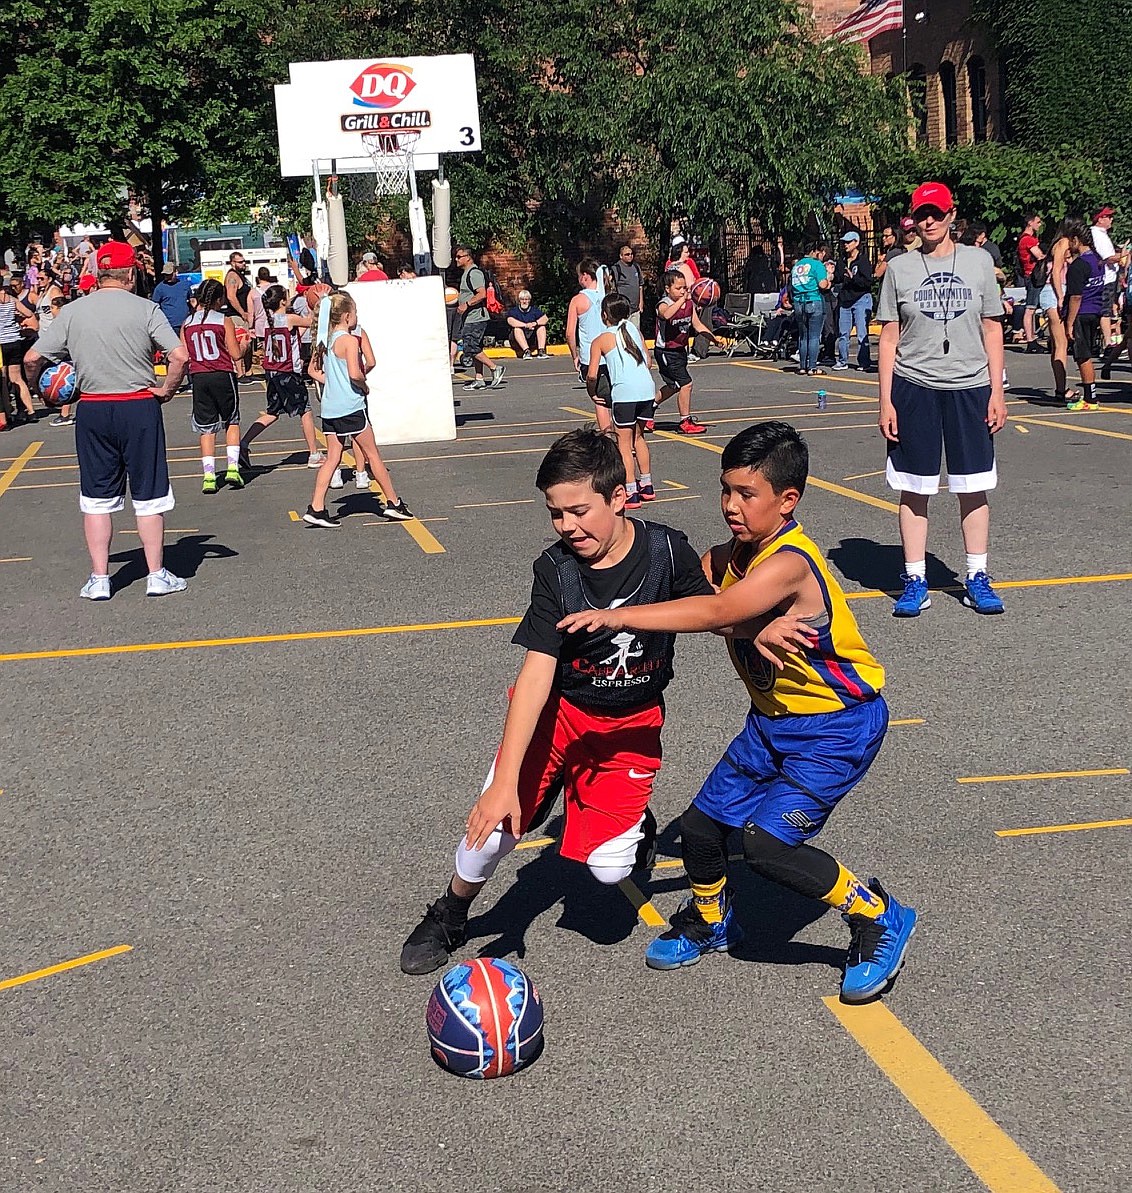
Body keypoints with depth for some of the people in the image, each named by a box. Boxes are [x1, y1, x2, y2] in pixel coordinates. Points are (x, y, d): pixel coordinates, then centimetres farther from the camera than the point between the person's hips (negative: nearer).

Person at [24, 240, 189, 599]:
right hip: (139, 407, -2)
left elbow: (32, 358, 1)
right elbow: (180, 356, -15)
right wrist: (167, 390, 0)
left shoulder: (72, 312, 1)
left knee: (97, 498, 10)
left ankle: (99, 579, 13)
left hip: (92, 410, 2)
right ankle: (157, 576, 12)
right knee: (149, 495, 8)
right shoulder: (145, 309, -6)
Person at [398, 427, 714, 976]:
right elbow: (537, 670, -25)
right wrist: (505, 780, -32)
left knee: (609, 868, -10)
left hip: (632, 723, 0)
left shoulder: (666, 550, -18)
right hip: (557, 709, 0)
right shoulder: (555, 569, -19)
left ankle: (635, 822, 27)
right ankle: (450, 914, 17)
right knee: (492, 824, -14)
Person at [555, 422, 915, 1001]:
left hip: (838, 724, -8)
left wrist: (619, 616, -44)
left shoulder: (789, 563, -28)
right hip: (772, 719, 8)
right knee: (699, 827, 7)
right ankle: (710, 920, 38)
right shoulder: (729, 556, -1)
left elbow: (713, 613, -41)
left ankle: (880, 919, 1)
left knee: (765, 842, -20)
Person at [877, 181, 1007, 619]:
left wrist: (997, 392, 2)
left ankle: (977, 579, 16)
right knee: (914, 489, 3)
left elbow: (992, 329, 7)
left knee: (973, 486, 5)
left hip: (970, 388, 1)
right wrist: (886, 400, -1)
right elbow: (889, 337, 4)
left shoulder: (978, 261, 5)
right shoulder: (899, 268, 3)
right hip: (914, 389, 0)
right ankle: (915, 582, 11)